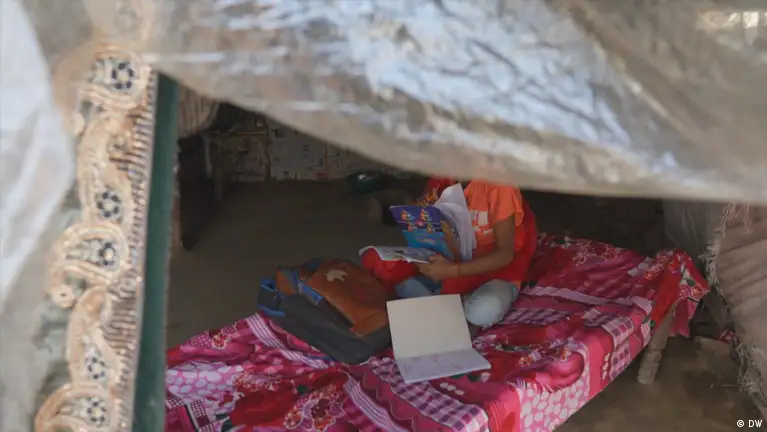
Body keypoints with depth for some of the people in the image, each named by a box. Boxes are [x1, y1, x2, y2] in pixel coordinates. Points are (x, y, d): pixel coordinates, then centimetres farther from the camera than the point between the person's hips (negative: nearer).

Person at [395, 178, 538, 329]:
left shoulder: (497, 184, -21)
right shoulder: (440, 182, -5)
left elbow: (505, 254, -25)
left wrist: (453, 270, -36)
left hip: (497, 272, -4)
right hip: (458, 263, 5)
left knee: (484, 311, -36)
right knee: (403, 285, -18)